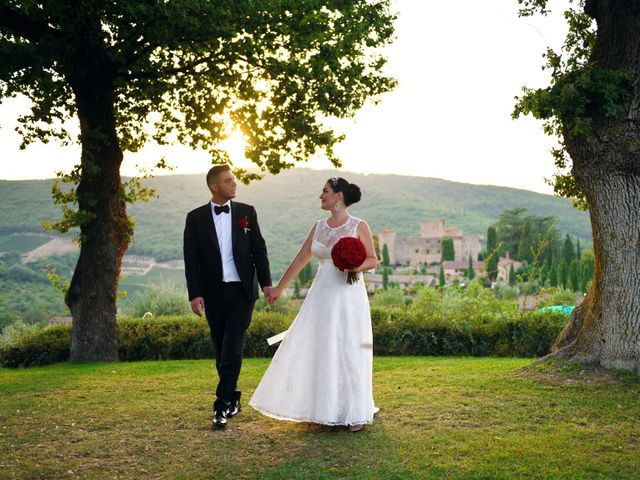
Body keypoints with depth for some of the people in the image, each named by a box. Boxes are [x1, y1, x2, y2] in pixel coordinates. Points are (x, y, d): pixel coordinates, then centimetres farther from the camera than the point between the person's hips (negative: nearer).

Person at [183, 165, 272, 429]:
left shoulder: (247, 212, 4)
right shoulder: (196, 217, 2)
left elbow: (259, 250, 5)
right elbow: (191, 259, -1)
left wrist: (266, 283, -3)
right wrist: (195, 294, -8)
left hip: (242, 291, -1)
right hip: (213, 293, 1)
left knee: (233, 348, -9)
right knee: (221, 349, 11)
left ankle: (222, 405, -7)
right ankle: (233, 398, 26)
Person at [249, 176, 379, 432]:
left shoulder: (359, 226, -3)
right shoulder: (318, 227, 10)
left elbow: (373, 259, 1)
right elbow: (300, 259, 13)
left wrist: (357, 266, -20)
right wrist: (279, 288, 14)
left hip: (349, 296, -5)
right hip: (322, 296, 5)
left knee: (349, 351, -2)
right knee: (312, 349, 3)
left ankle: (355, 413, 11)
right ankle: (323, 408, 17)